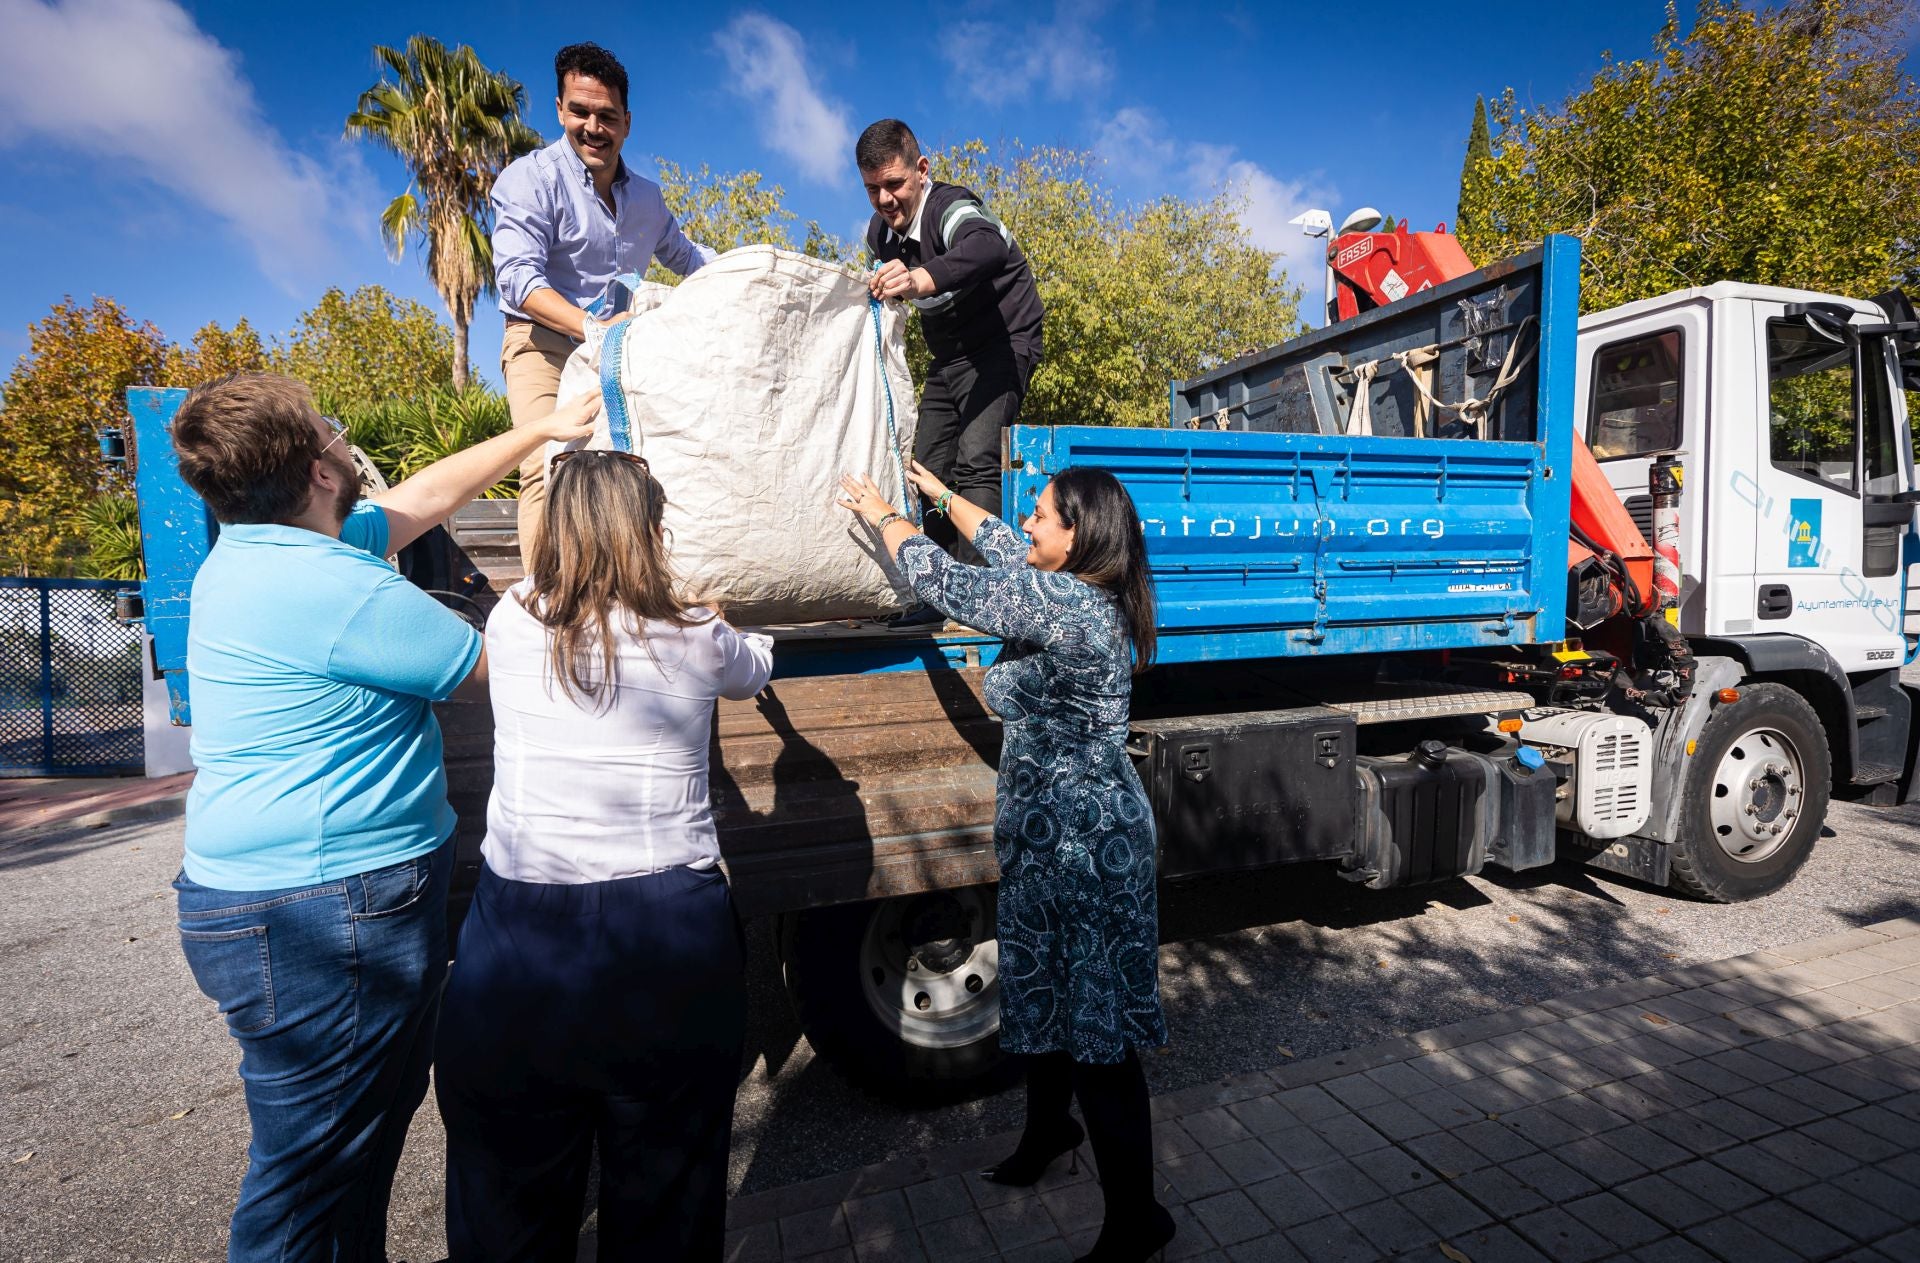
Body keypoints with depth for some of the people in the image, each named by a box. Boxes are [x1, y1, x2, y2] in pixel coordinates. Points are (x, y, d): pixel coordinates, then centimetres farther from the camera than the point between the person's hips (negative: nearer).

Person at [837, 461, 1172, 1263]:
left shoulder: (1058, 602, -22)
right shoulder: (1089, 595, 6)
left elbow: (943, 582, -12)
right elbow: (1006, 552, 22)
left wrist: (880, 512, 5)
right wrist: (942, 495, 31)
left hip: (1082, 844, -10)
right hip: (1060, 835, 10)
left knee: (1094, 1025, 3)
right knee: (1042, 994, 24)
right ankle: (1048, 1127, 49)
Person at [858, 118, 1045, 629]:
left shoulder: (951, 209, -23)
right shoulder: (880, 231, 1)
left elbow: (989, 248, -49)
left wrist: (922, 279, -64)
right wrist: (882, 286, -2)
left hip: (1001, 346, -8)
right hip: (948, 357, 8)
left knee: (976, 461, -24)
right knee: (929, 468, 3)